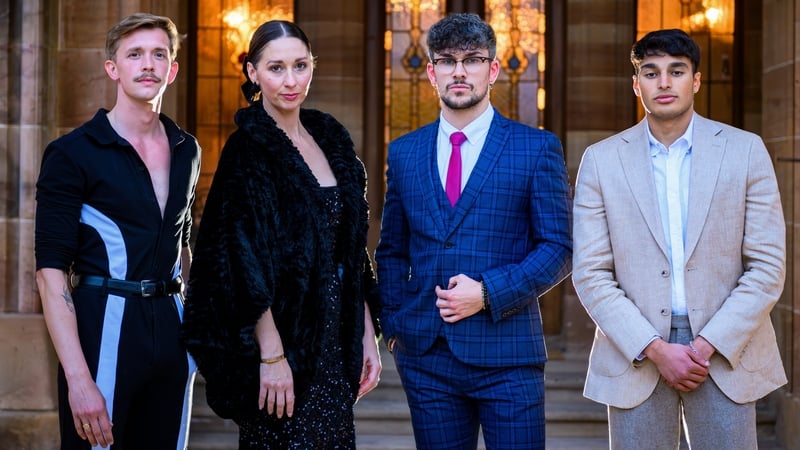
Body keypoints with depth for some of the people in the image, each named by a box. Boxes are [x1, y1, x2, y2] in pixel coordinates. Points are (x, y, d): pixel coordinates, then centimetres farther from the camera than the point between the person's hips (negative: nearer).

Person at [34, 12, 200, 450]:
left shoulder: (186, 150, 10)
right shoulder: (72, 153, -7)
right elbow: (51, 270, -12)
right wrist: (78, 379, -20)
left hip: (170, 327, 5)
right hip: (104, 327, -5)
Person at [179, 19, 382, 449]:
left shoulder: (331, 138, 9)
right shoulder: (247, 148, -10)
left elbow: (352, 249, 12)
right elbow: (245, 259, -15)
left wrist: (367, 334, 8)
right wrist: (270, 355, -19)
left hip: (335, 338, 6)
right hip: (283, 335, -6)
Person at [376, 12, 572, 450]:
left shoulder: (537, 148, 1)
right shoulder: (403, 152, 11)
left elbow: (558, 248, -2)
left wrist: (488, 293, -13)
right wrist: (393, 324, 4)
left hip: (506, 352, -3)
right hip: (425, 356, 3)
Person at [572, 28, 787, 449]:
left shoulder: (746, 150, 2)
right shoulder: (601, 160, 3)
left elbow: (768, 265, 0)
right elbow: (591, 274, -1)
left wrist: (709, 345, -9)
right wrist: (654, 349, -10)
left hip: (725, 352, 0)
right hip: (636, 358, 0)